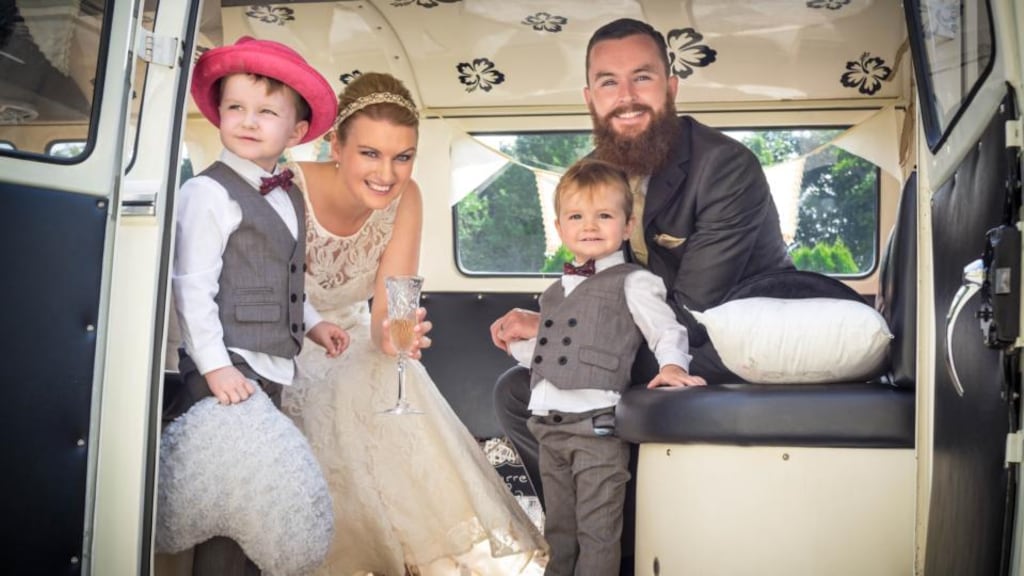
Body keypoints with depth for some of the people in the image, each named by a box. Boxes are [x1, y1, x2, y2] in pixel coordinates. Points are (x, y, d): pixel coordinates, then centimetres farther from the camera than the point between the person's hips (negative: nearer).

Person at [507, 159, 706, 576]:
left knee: (597, 534, 1)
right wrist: (516, 343, 25)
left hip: (597, 422, -7)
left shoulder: (632, 282, -2)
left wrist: (672, 364, -26)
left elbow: (665, 329, -10)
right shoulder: (556, 291, 20)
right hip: (550, 425, 7)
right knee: (558, 529, 19)